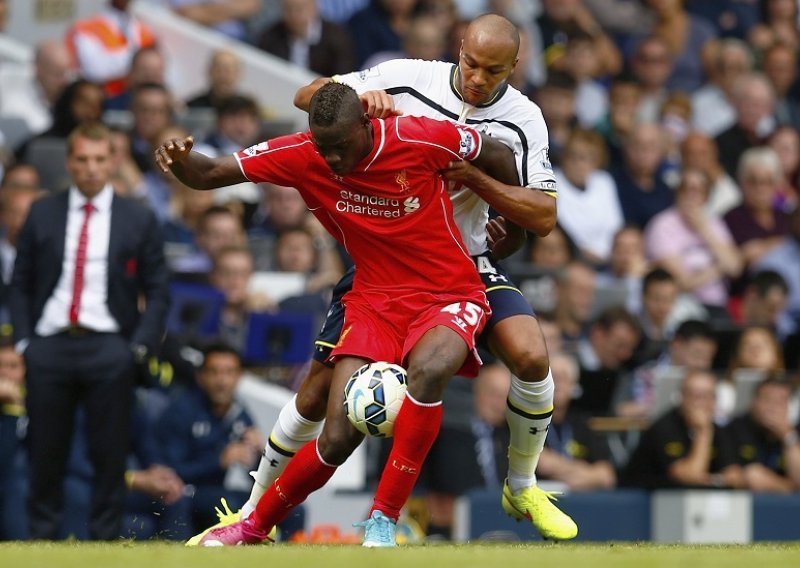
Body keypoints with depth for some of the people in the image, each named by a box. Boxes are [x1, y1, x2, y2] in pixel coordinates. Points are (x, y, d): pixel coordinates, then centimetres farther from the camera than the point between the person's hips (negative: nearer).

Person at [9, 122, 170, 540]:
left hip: (108, 349, -1)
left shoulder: (138, 220, 7)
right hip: (49, 346, 1)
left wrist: (140, 346, -4)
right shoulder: (42, 215, 10)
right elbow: (21, 284, 12)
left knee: (110, 453, -1)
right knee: (46, 450, 3)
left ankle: (105, 537, 5)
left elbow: (157, 291, 7)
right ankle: (43, 534, 11)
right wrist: (23, 340, 0)